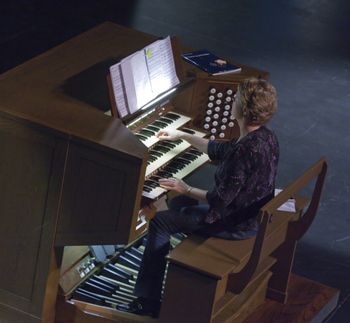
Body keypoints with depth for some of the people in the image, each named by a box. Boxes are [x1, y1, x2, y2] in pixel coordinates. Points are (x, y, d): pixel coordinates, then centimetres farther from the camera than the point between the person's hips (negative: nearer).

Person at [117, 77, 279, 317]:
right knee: (179, 203, 25)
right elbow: (219, 151, 17)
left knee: (160, 222, -3)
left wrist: (187, 190, -10)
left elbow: (220, 200, -26)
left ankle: (149, 301, 1)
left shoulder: (247, 150, -31)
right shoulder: (265, 136, -1)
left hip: (237, 224, -9)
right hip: (254, 213, 9)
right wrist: (182, 136, 25)